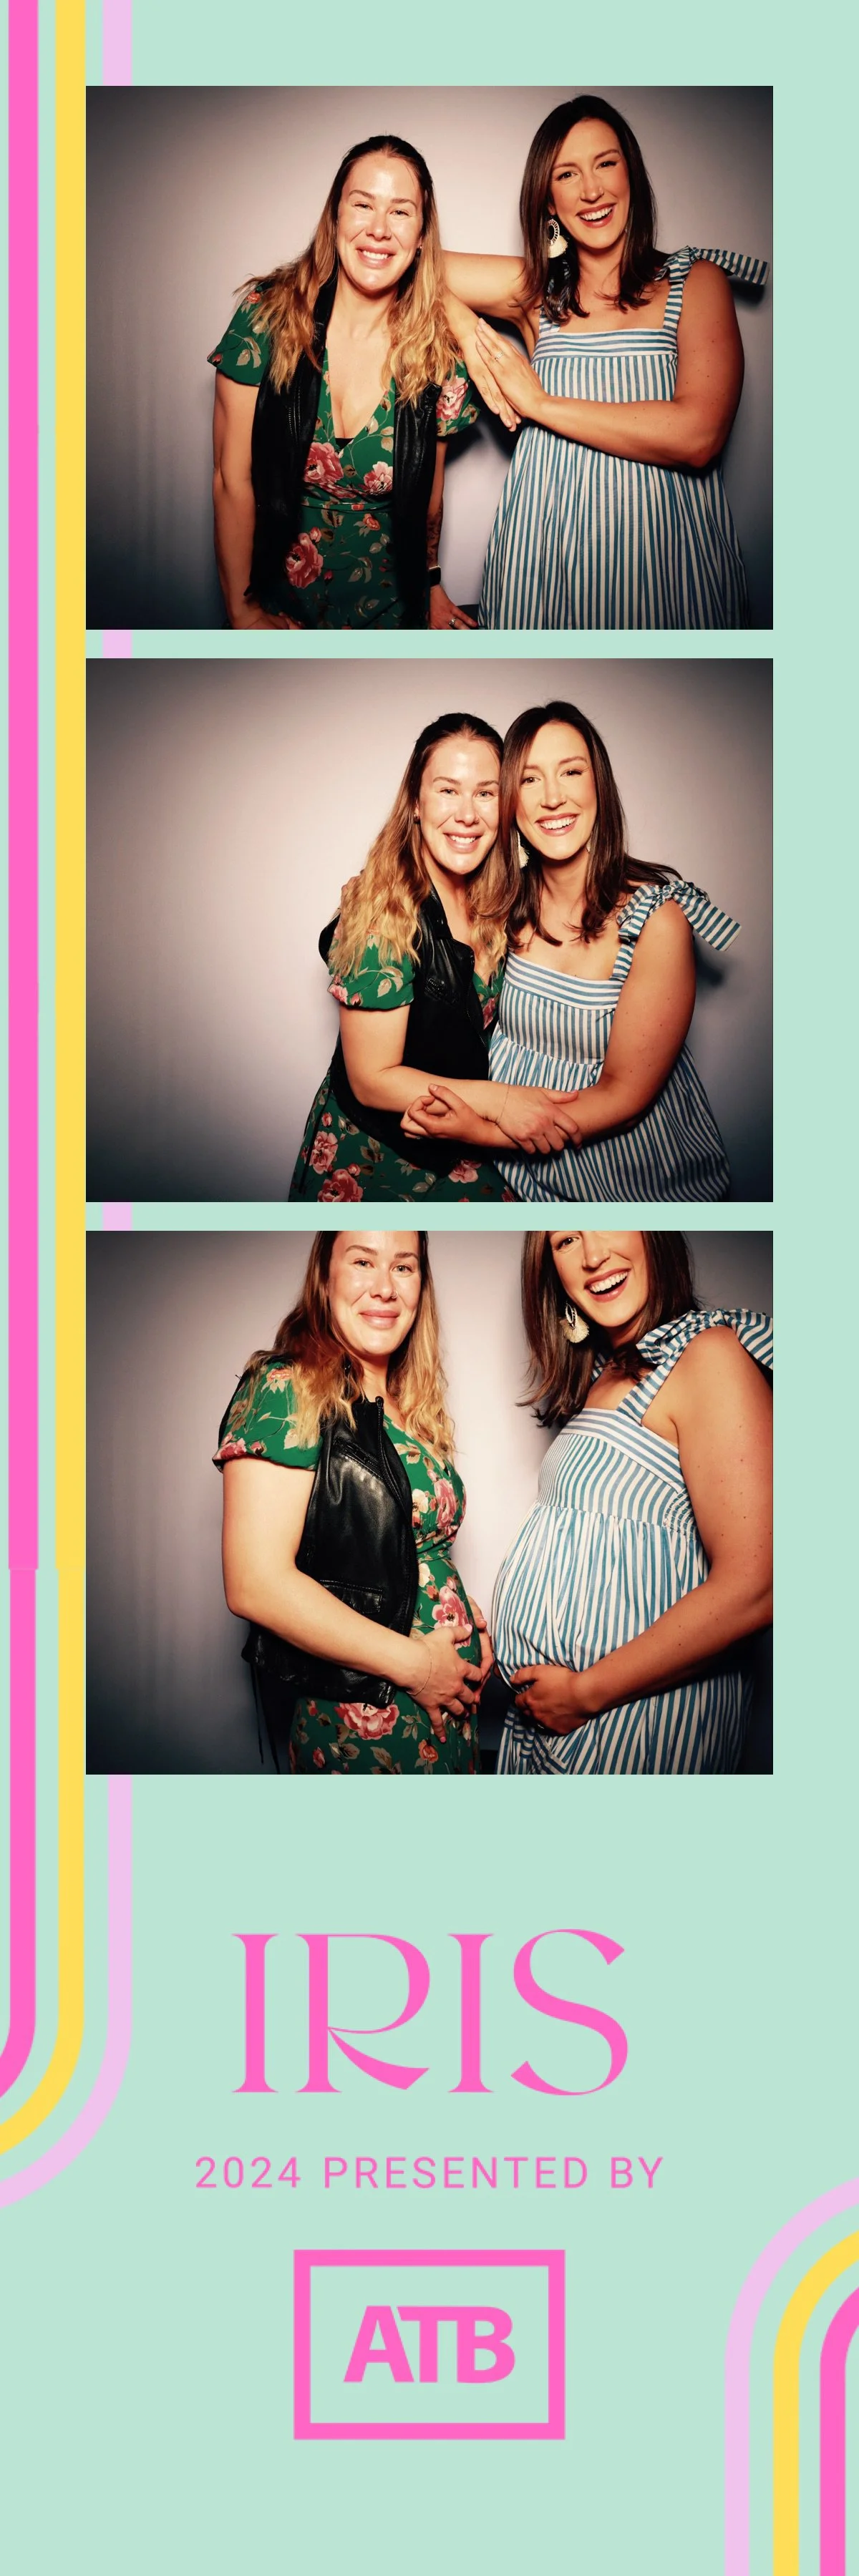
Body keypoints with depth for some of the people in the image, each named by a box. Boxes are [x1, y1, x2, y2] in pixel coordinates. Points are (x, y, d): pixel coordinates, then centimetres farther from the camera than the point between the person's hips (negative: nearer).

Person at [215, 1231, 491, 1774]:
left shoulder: (412, 1407, 11)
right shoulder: (286, 1392, -13)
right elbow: (257, 1585, -21)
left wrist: (472, 1620, 1)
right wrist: (413, 1662, -17)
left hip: (450, 1702, 7)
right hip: (353, 1723, -7)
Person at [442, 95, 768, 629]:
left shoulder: (697, 281, 2)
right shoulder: (538, 290, 11)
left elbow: (697, 435, -13)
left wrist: (538, 403, -8)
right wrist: (473, 343, -3)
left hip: (664, 560, -2)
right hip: (546, 554, 2)